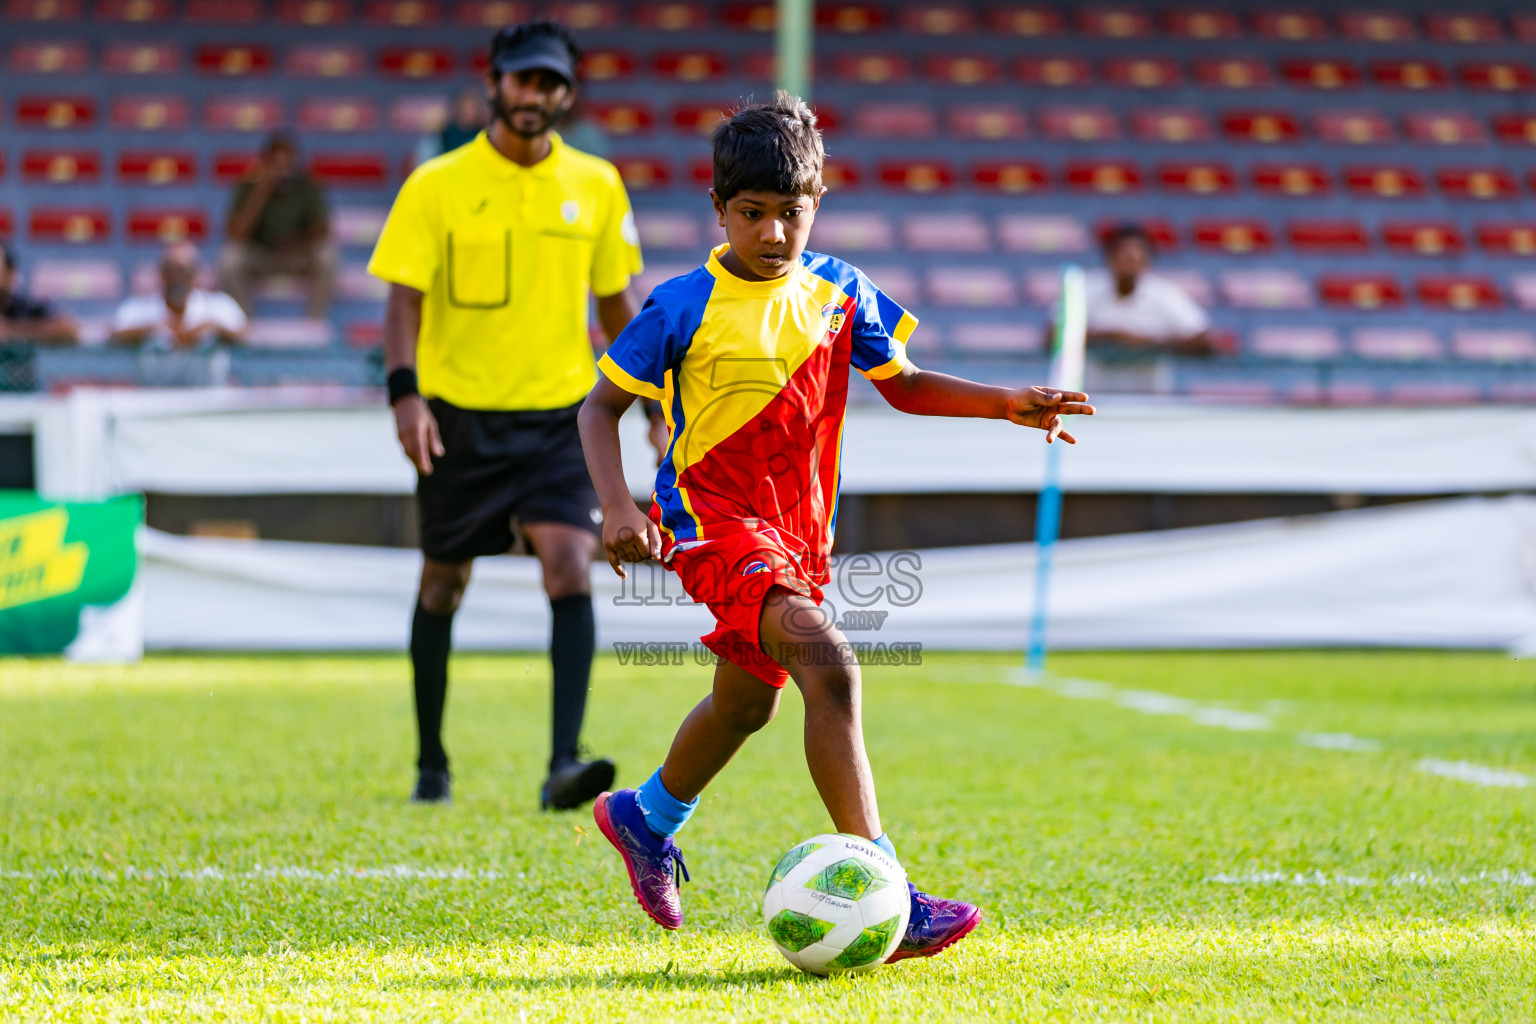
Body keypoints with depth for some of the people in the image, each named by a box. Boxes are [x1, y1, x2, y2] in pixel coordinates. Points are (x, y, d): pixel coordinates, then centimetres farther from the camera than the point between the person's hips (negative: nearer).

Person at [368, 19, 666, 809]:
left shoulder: (596, 187, 4)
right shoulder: (437, 187, -4)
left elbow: (615, 300, 13)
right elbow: (405, 297, -7)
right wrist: (405, 393, -21)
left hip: (558, 413, 1)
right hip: (459, 414, -1)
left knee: (570, 569, -17)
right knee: (443, 584, 10)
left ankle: (564, 763, -21)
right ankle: (431, 765, 25)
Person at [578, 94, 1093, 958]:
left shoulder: (838, 292, 3)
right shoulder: (685, 308, -10)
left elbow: (902, 383, 15)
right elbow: (603, 407, -3)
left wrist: (1005, 403, 1)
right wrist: (617, 507, -18)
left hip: (799, 529, 7)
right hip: (713, 515, -7)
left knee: (747, 701, 24)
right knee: (829, 665, -28)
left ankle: (646, 818, 54)